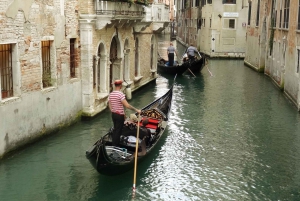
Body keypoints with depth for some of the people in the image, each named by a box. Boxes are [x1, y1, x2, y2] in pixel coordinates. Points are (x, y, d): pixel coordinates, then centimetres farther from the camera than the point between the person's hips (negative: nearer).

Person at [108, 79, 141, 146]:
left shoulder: (111, 94, 4)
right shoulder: (121, 94, -20)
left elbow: (109, 105, 10)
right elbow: (127, 105, -25)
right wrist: (136, 110, -20)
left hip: (113, 114, 8)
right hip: (120, 115, -8)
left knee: (115, 129, 19)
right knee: (118, 131, 1)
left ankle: (114, 144, 28)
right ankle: (115, 145, 6)